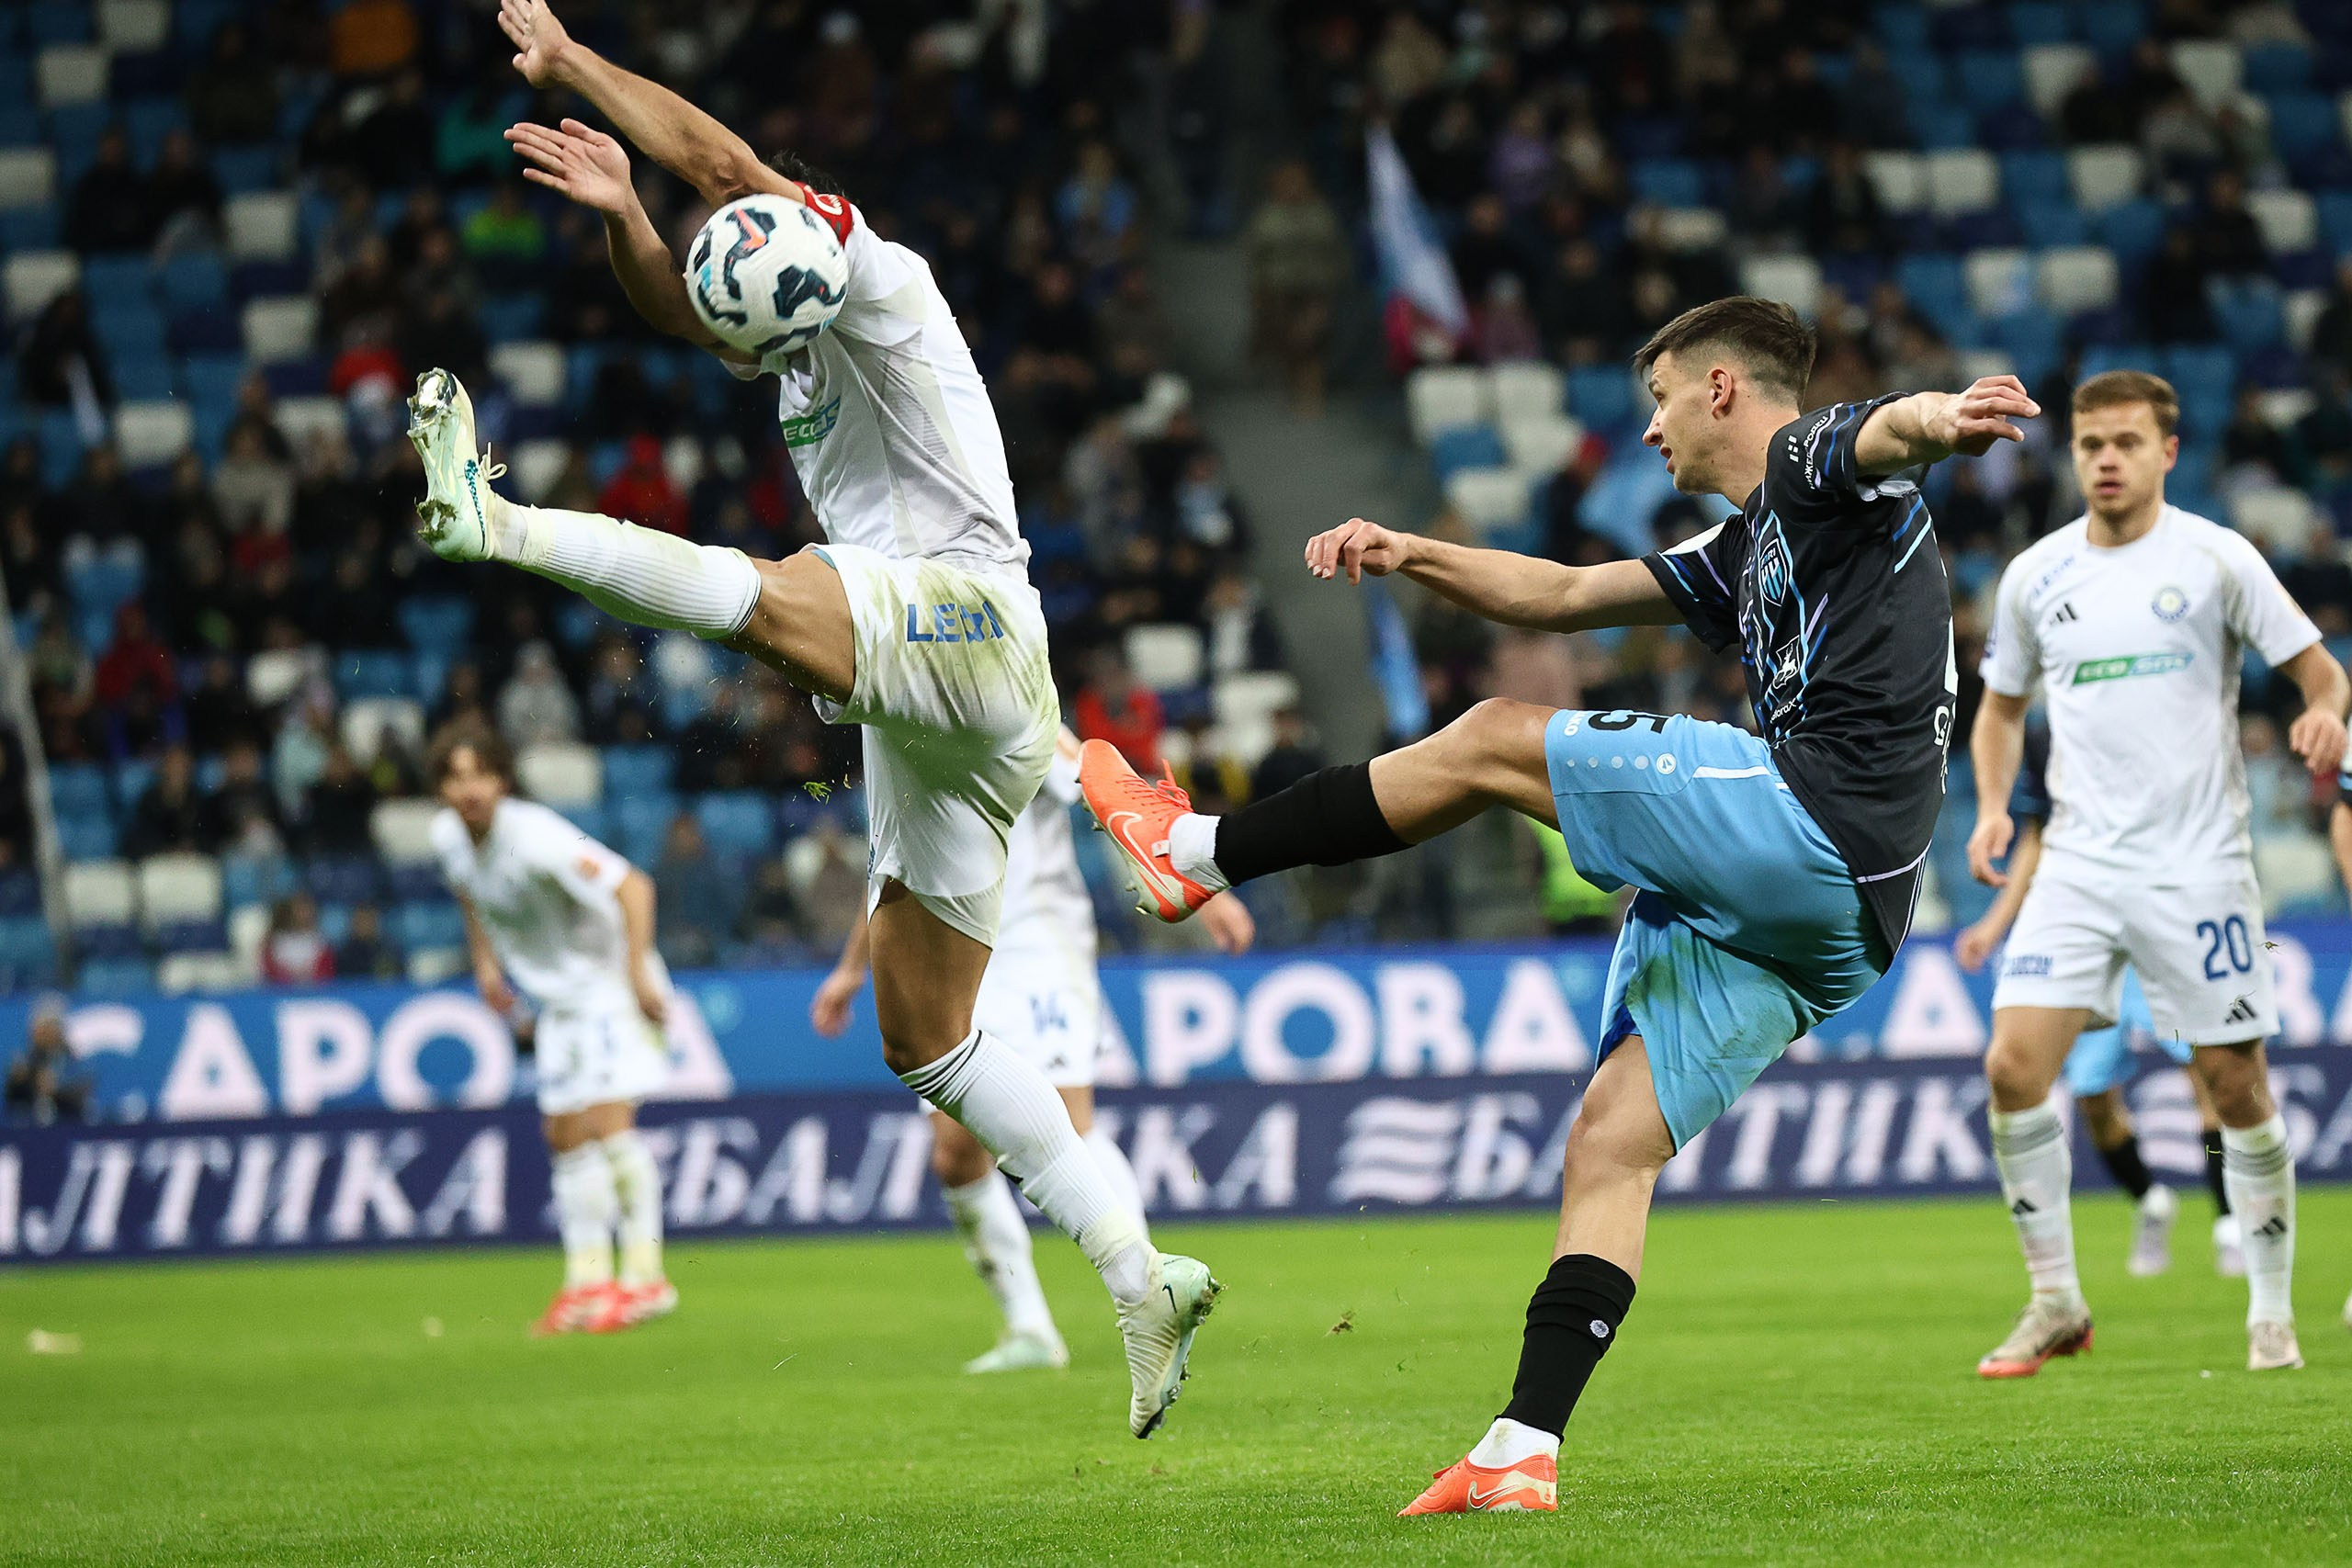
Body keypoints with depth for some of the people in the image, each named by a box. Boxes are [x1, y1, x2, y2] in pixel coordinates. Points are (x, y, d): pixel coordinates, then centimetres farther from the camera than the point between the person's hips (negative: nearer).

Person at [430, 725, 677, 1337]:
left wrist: (638, 971, -31)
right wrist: (485, 960, 15)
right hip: (555, 998, 8)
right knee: (565, 1137, 7)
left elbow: (632, 885, -28)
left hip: (608, 982, -8)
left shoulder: (532, 835, -27)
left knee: (607, 1120, -17)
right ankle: (587, 1282, 12)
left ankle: (645, 1275, -15)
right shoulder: (447, 836, -3)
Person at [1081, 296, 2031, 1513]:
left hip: (1814, 819, -9)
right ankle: (1521, 1455, -6)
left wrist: (1939, 420, -46)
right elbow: (1568, 595, 39)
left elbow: (1889, 431, -22)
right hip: (1810, 921, 9)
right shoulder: (1751, 550, 32)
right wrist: (1410, 555, 29)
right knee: (1611, 1146, 1)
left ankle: (1197, 853, 6)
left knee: (1493, 742, -4)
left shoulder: (1814, 467, 3)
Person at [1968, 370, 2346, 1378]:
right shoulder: (2036, 576, 7)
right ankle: (2056, 1305, 0)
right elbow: (2002, 704, 20)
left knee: (2237, 1086, -1)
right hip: (2078, 863, 3)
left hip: (2198, 865, -3)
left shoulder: (2216, 559, -2)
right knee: (2014, 1066, -12)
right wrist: (1992, 809, 4)